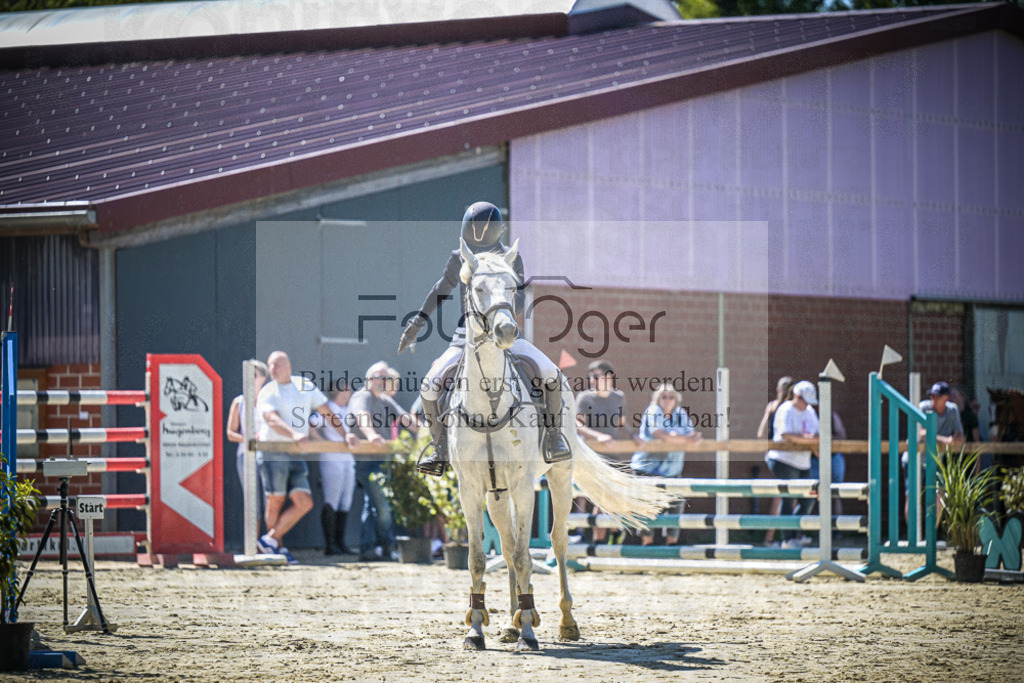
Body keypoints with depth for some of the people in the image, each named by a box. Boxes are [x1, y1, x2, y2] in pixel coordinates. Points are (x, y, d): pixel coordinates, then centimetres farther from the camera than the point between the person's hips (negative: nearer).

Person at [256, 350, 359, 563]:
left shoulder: (306, 387, 14)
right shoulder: (268, 393, -3)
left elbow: (326, 412, 16)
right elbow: (272, 420, -20)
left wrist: (345, 434, 2)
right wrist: (294, 435, -38)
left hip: (296, 456, 5)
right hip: (273, 453, -5)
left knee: (304, 503, -4)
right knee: (275, 502, -4)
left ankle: (270, 539, 4)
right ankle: (278, 548, 8)